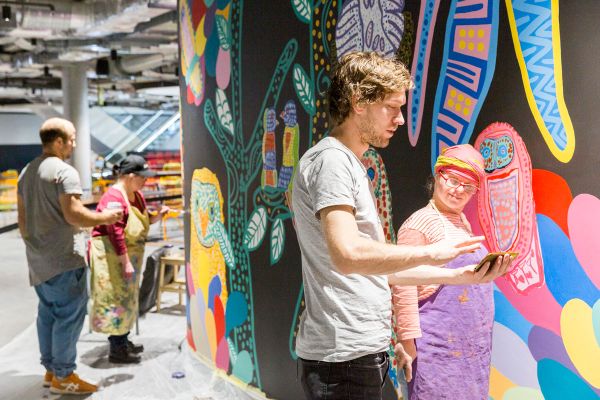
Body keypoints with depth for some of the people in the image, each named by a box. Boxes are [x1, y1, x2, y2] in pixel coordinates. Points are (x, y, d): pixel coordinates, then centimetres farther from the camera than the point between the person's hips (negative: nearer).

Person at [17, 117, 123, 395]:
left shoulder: (26, 173, 15)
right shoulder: (65, 171, -14)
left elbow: (22, 219, 18)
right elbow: (73, 215, -21)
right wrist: (104, 218, -7)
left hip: (38, 260, 9)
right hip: (65, 258, -9)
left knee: (48, 314, 16)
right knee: (69, 315, -3)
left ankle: (50, 369, 23)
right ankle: (63, 376, 0)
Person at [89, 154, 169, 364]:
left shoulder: (137, 196, 9)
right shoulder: (114, 197, -21)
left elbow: (142, 222, 19)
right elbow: (116, 233, -24)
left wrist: (158, 215, 0)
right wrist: (126, 263, -24)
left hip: (128, 255, 10)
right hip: (111, 256, -10)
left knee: (126, 297, 17)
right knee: (115, 298, -5)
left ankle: (123, 340, 29)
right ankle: (116, 350, 2)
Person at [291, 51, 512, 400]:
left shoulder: (352, 166, 19)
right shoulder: (331, 159, -12)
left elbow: (382, 265, 20)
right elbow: (348, 254, -27)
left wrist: (461, 276, 14)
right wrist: (431, 253, -16)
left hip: (365, 351, 10)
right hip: (342, 357, -10)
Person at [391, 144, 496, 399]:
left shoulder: (463, 223, 14)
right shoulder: (421, 222, -11)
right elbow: (404, 289, -16)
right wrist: (410, 346, -18)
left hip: (473, 348, 8)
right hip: (439, 348, -8)